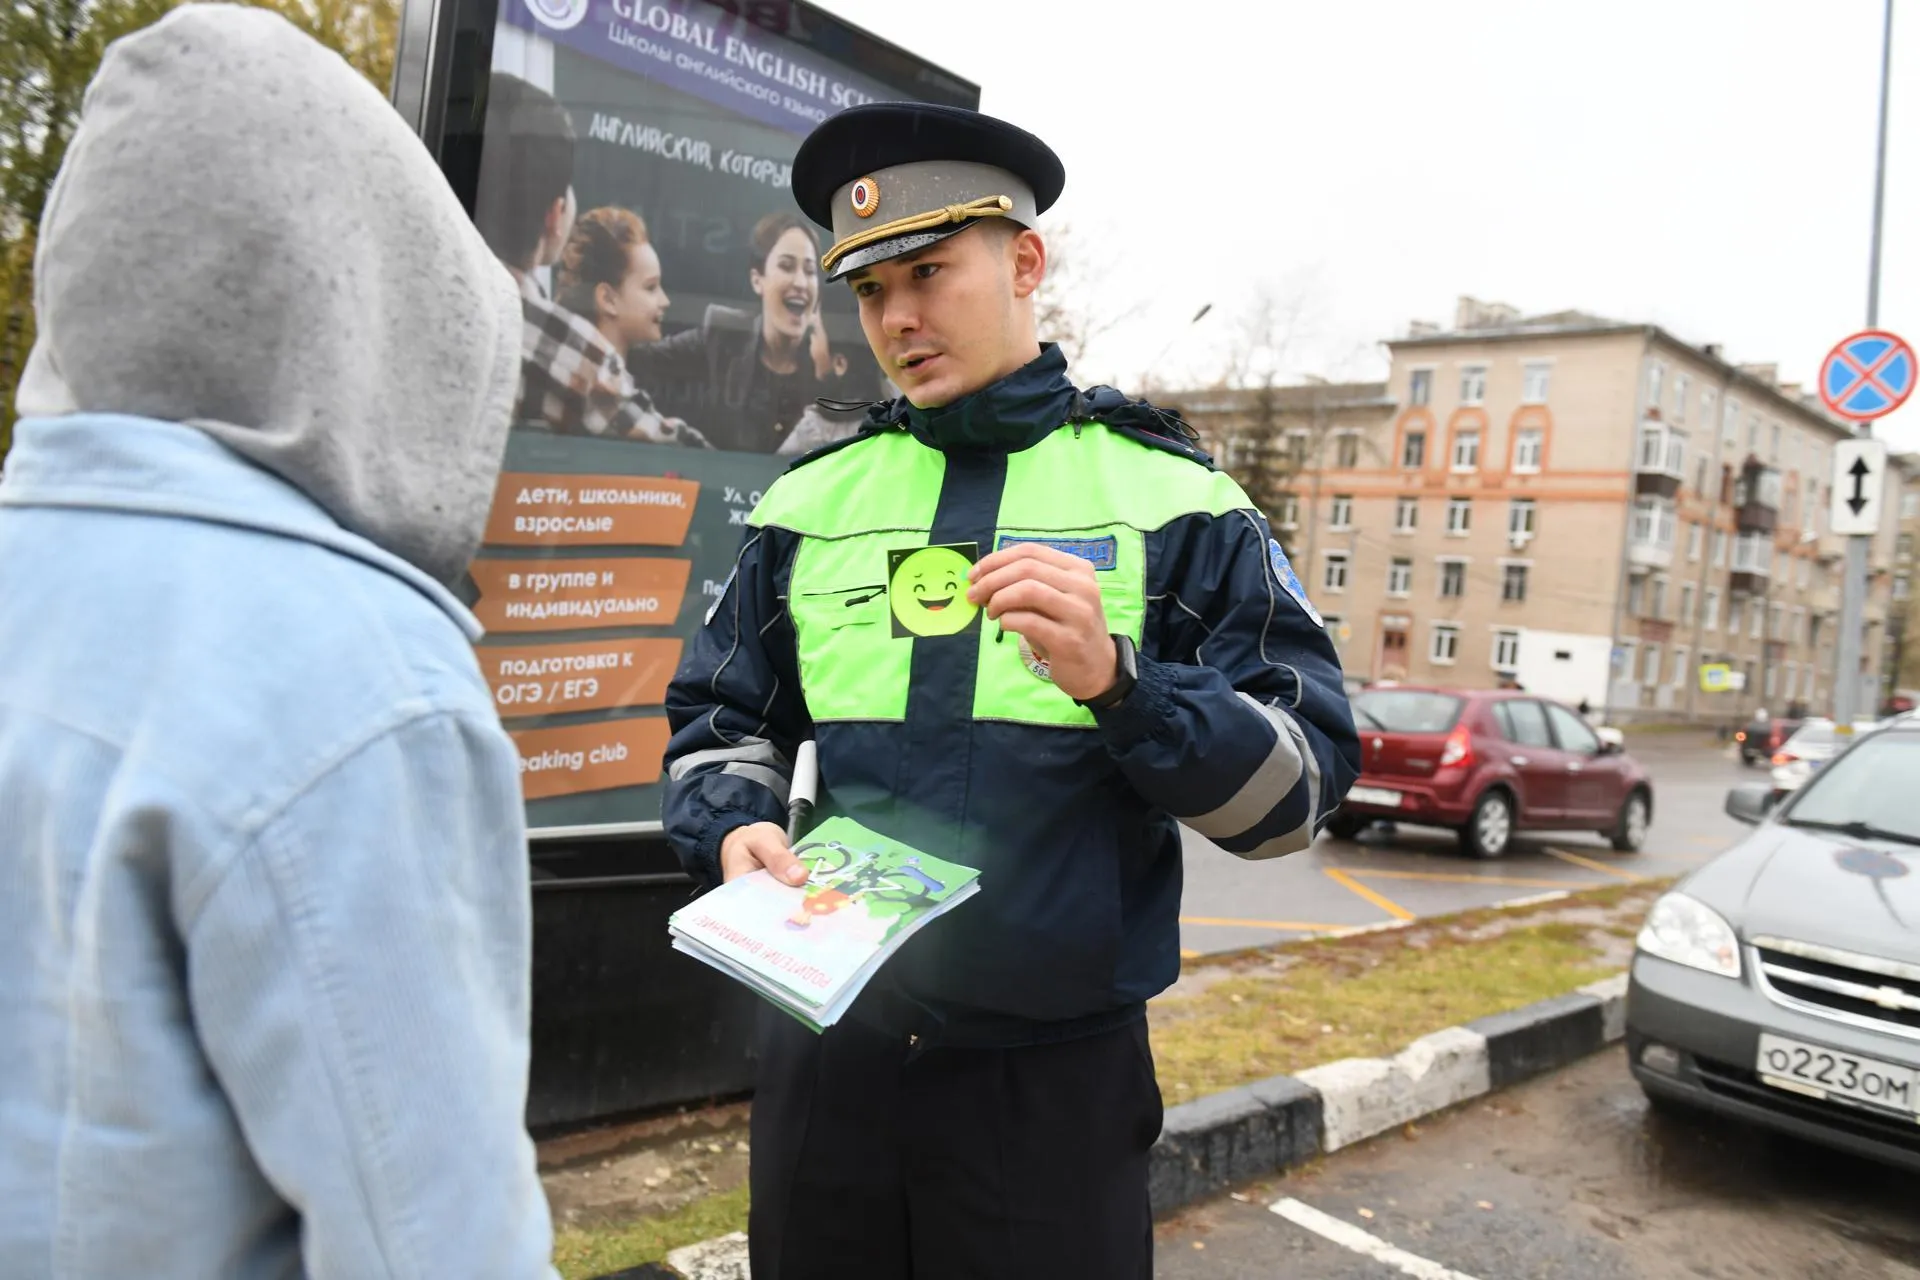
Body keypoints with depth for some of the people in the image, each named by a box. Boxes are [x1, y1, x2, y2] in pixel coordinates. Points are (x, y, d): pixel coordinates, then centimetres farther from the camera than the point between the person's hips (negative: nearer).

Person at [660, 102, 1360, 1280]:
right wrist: (734, 830, -8)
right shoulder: (812, 498, 6)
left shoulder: (1172, 499, -3)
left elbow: (1302, 781, -7)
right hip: (828, 1042, 3)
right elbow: (722, 720, 13)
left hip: (1055, 1071, -2)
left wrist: (1119, 684, -23)